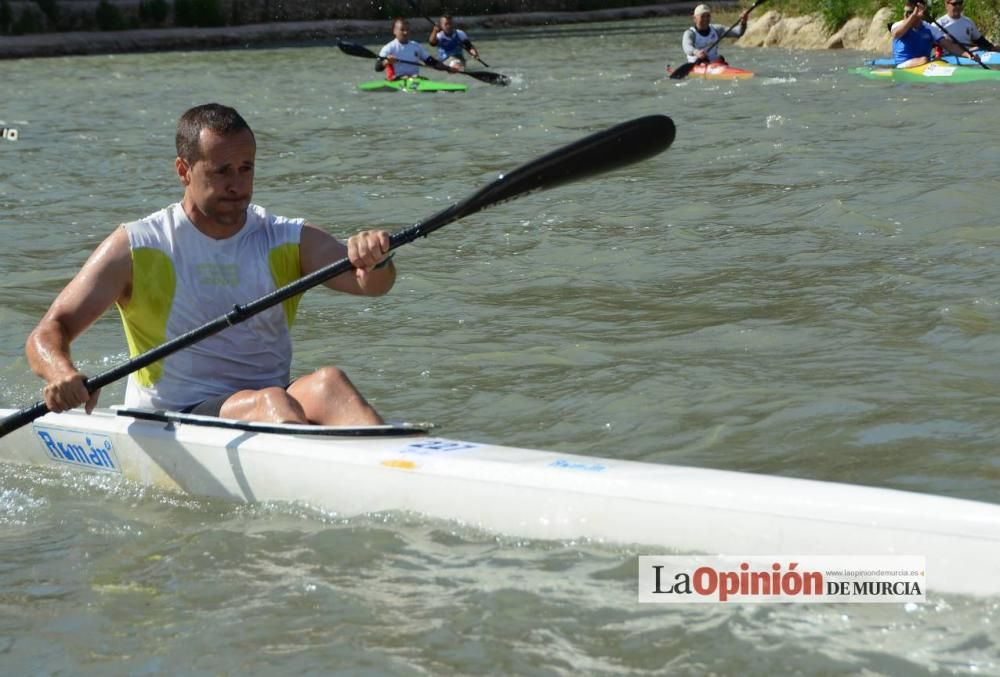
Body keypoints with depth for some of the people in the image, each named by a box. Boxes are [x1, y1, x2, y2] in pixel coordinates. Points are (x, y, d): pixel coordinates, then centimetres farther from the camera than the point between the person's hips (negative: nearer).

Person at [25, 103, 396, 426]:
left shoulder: (289, 241, 9)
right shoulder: (137, 248, 2)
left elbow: (372, 283, -7)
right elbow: (49, 333, -3)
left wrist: (374, 262, -32)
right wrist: (63, 374, -27)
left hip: (270, 410, 3)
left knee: (328, 382, -29)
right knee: (270, 401, -32)